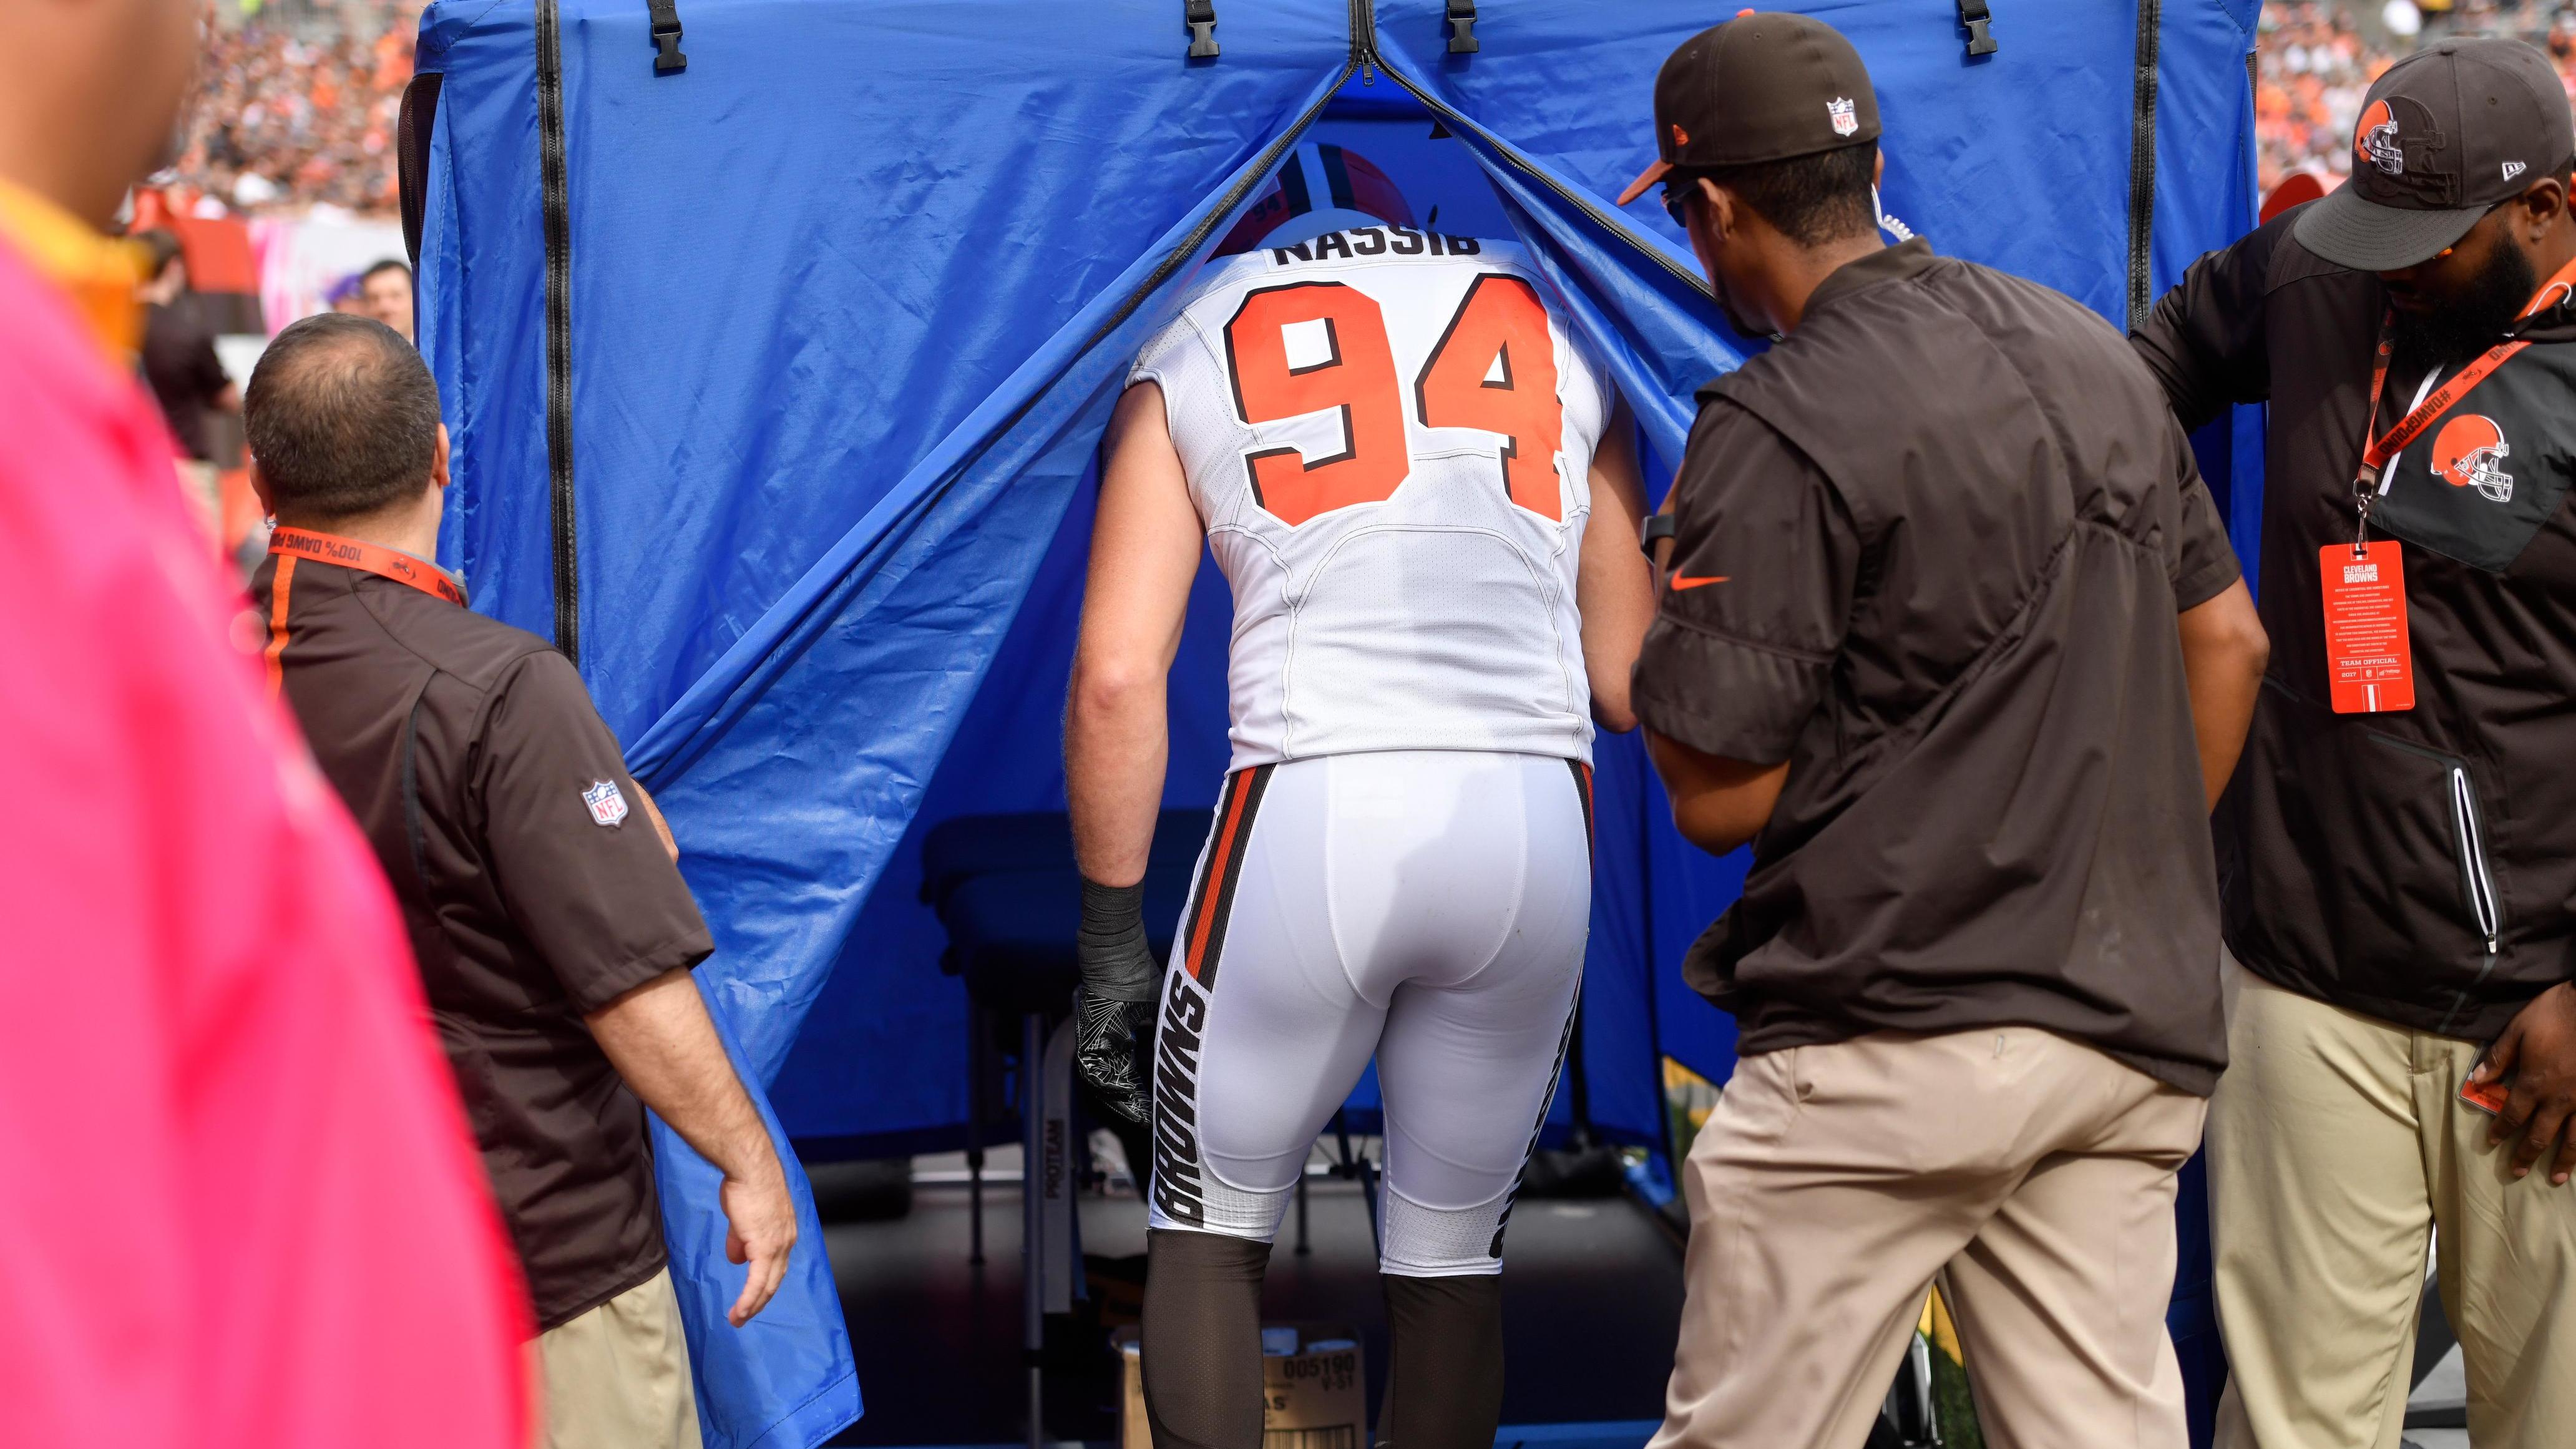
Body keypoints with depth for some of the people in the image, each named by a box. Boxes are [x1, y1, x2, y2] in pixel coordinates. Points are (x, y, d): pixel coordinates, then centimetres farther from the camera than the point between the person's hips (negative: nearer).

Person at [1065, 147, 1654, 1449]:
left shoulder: (1192, 351, 13)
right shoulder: (1558, 323, 19)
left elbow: (1117, 680, 3)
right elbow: (1629, 686, 16)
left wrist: (1110, 940, 10)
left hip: (1310, 812, -2)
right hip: (1535, 820, 2)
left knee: (1209, 1230, 15)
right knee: (1450, 1257, 16)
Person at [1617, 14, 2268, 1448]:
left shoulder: (1779, 430, -12)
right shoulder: (2097, 353, 11)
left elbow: (1721, 797, -11)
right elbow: (2230, 642, 18)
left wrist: (1657, 616, 6)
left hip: (1896, 1045, -7)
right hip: (2137, 1032, 7)